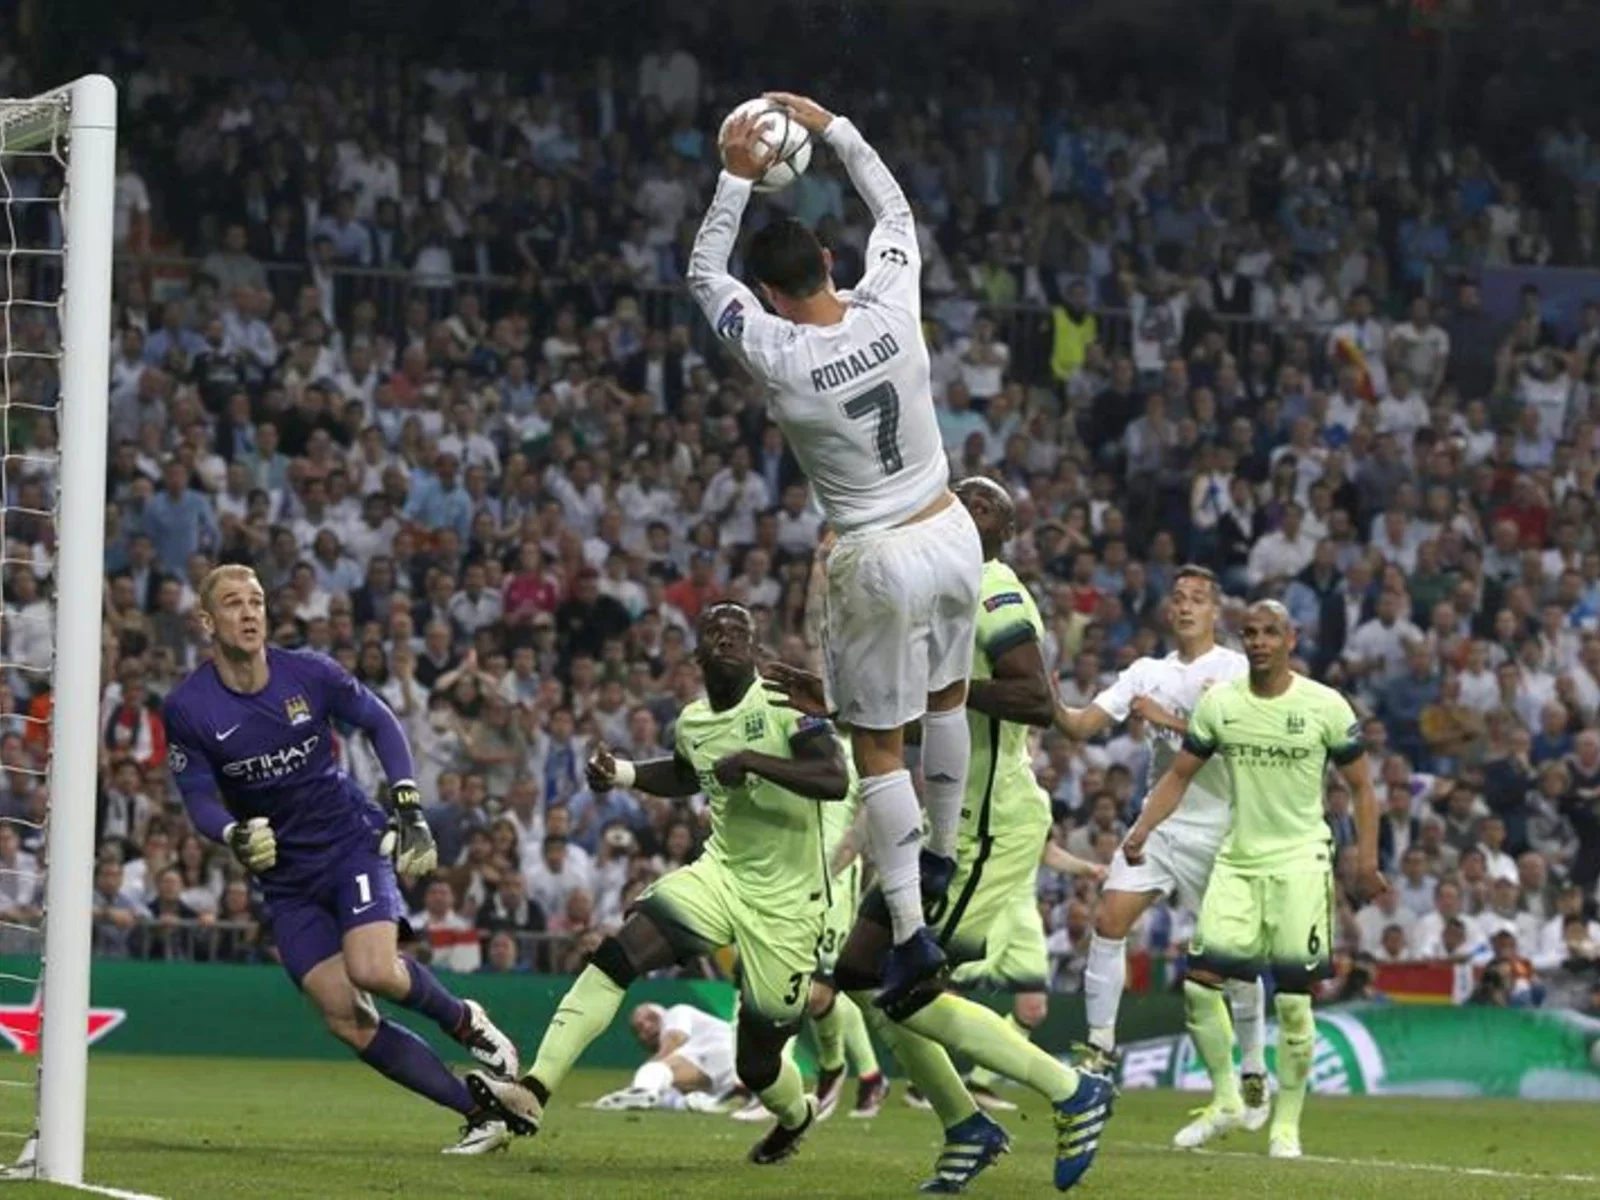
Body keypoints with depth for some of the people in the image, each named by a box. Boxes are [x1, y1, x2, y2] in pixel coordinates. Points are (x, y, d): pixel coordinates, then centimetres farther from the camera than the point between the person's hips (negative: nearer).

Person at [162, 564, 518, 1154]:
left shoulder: (309, 674, -10)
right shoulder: (187, 708, -10)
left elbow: (380, 723, 3)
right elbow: (199, 797, -7)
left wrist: (408, 806, -7)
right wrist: (234, 834, -29)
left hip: (352, 841, -2)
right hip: (286, 877, 2)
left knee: (373, 971, -27)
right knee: (347, 1021, -8)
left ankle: (463, 1020, 6)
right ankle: (480, 1114, -1)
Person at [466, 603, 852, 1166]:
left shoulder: (785, 705, -14)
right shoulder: (693, 722, 6)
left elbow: (836, 781, -28)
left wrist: (753, 761, -31)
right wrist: (620, 773, 13)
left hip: (785, 902, -5)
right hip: (722, 874, 5)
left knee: (757, 1063, 4)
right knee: (617, 955, -19)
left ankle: (796, 1115, 42)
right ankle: (534, 1089, -23)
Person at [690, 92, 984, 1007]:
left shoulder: (780, 359, -20)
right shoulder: (890, 309, -12)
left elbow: (706, 275, -2)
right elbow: (896, 211, 9)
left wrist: (738, 179, -2)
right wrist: (834, 128, 12)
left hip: (879, 562, -5)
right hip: (952, 536, 5)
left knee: (878, 748, 5)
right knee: (947, 697, 28)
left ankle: (911, 930, 1)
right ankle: (942, 855, 44)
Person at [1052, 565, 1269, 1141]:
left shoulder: (1237, 670, -3)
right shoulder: (1148, 673, 10)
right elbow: (1082, 725, 4)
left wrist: (1167, 718, -18)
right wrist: (1052, 705, -16)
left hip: (1220, 829, -4)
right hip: (1159, 822, 4)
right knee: (1109, 921, -12)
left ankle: (1254, 1075, 14)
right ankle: (1100, 1046, -4)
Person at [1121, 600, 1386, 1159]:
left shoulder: (1325, 706, -4)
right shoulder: (1218, 704, 3)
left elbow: (1361, 786, 3)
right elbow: (1180, 776, 9)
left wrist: (1367, 861, -6)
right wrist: (1142, 829, -7)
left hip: (1299, 862, -3)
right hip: (1237, 860, 3)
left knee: (1293, 998, -4)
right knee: (1199, 981, -6)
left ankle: (1287, 1123, 8)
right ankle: (1226, 1100, 12)